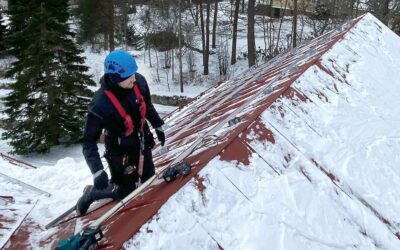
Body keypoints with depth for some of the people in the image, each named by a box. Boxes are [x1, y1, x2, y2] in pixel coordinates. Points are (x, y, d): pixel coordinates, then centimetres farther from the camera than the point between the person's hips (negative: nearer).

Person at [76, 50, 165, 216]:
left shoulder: (139, 81, -19)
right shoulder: (101, 105, -34)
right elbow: (89, 142, -26)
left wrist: (158, 126, 14)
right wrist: (97, 171, -35)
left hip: (143, 143, 6)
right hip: (120, 151, -6)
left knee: (148, 181, 20)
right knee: (125, 192, 3)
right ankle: (91, 194, 26)